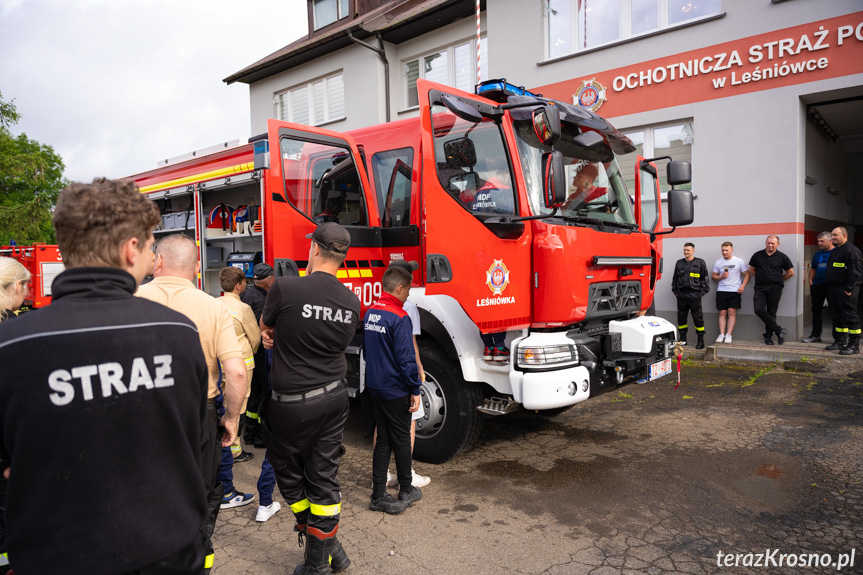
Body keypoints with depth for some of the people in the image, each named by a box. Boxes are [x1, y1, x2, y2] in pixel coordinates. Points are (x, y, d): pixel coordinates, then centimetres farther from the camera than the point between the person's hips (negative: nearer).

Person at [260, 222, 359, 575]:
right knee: (324, 476, 15)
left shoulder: (285, 288, -17)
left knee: (288, 473, 16)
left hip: (293, 403, -4)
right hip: (335, 397, 5)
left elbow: (265, 326, 2)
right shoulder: (351, 301, -2)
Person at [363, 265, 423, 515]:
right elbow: (406, 359, -20)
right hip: (396, 390, -7)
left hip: (375, 388, 7)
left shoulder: (370, 313, 6)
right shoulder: (400, 318, -20)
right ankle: (406, 492, 23)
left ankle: (378, 496, 18)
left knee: (383, 440, 13)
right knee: (401, 440, 8)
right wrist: (415, 391, -12)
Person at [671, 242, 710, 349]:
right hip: (681, 295, 4)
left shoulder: (700, 263, 3)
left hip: (694, 295, -4)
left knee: (697, 318, -1)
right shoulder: (679, 263, 13)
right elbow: (675, 278, 19)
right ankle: (683, 339, 17)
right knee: (681, 317, 7)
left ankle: (701, 340, 6)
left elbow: (705, 279, 3)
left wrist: (702, 292, -3)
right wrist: (675, 291, 12)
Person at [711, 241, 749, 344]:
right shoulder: (718, 262, 9)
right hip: (721, 290, 2)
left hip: (735, 290, -2)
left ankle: (728, 335, -6)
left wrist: (742, 286, -9)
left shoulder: (739, 261, 3)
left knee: (732, 312, -8)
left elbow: (747, 275, 5)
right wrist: (721, 277, -6)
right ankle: (722, 334, 0)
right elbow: (713, 275, 15)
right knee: (722, 313, 0)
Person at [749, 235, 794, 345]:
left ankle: (768, 336, 10)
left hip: (775, 288, -1)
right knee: (759, 310, -14)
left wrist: (778, 280, 12)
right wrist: (761, 278, 11)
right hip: (760, 288, 2)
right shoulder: (757, 255, 8)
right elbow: (752, 270, 18)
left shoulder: (782, 257, 4)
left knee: (771, 312, 2)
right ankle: (779, 330, -7)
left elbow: (790, 273, 11)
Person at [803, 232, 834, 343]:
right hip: (817, 286, 6)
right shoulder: (817, 254, 15)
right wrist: (810, 281, 10)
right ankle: (815, 335, 17)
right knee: (816, 311, 9)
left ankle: (837, 337, 8)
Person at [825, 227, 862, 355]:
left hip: (845, 290, -10)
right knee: (837, 316, 13)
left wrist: (849, 289, -22)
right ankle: (840, 342, 23)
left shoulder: (851, 250, -10)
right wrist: (829, 289, 18)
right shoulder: (834, 252, 20)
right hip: (833, 289, 10)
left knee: (850, 316, -7)